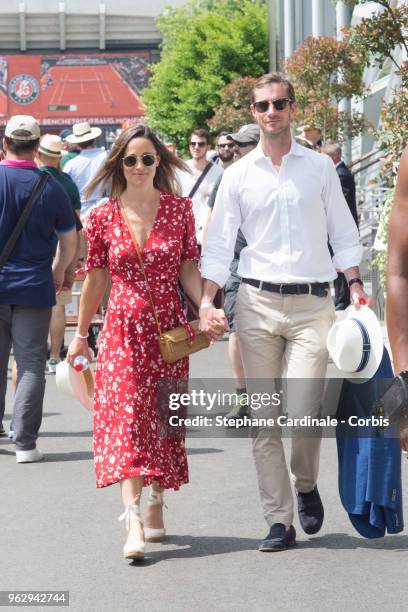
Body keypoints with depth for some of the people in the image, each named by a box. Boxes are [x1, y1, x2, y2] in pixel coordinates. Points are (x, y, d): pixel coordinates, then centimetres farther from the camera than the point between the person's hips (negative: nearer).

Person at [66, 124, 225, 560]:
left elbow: (188, 269, 3)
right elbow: (95, 279, 9)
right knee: (126, 417, -12)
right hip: (122, 331, -1)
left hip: (168, 330, 1)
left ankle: (155, 506, 25)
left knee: (162, 421, 6)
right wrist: (80, 334, 14)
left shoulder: (179, 209, 2)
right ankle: (134, 526, -20)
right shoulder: (102, 218, 1)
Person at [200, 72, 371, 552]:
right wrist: (207, 299, -5)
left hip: (311, 302, -1)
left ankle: (306, 486, 19)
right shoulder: (238, 175, 8)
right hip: (257, 301, 1)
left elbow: (343, 232, 12)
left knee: (303, 411, -12)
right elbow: (219, 243, 7)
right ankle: (279, 521, 7)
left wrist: (355, 285, 0)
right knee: (264, 418, 1)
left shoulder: (319, 167, 8)